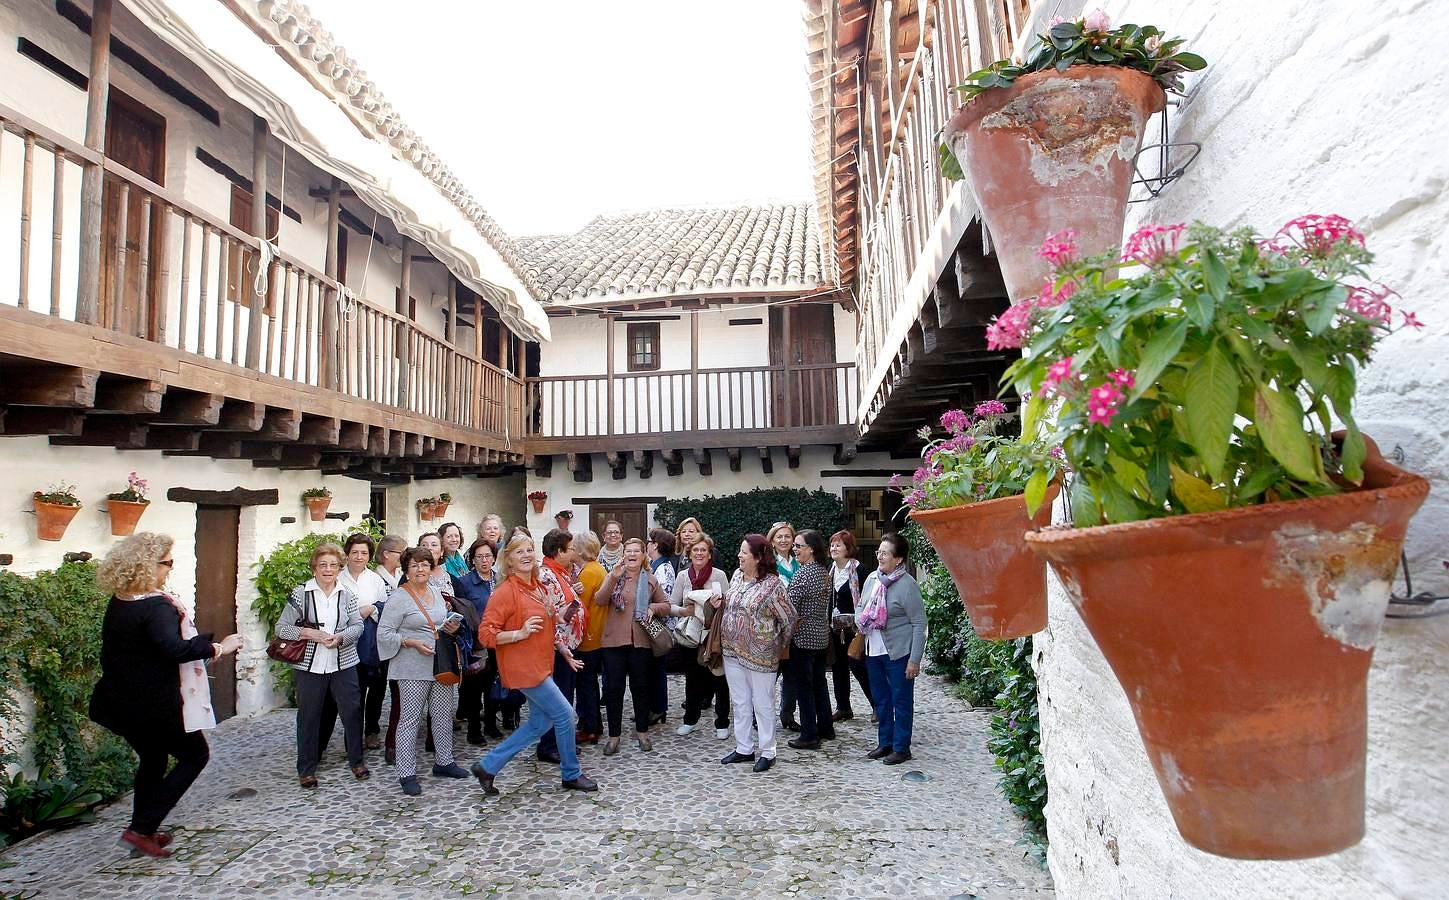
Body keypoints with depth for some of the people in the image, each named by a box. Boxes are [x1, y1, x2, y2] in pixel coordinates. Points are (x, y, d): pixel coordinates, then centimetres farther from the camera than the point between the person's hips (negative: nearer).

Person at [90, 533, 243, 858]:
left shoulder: (118, 602, 5)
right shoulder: (156, 606, -24)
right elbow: (174, 648, -38)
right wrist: (217, 647, -30)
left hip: (123, 702, 9)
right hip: (154, 706, -9)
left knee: (153, 759, 24)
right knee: (195, 756, 6)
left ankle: (144, 830, 33)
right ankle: (142, 828, 4)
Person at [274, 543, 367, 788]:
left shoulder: (346, 594, 3)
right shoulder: (301, 593, -4)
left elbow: (358, 625, 3)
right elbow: (280, 628, -4)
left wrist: (341, 637, -16)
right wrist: (308, 633, -18)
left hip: (343, 664, 2)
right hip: (310, 665, -2)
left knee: (352, 711, 6)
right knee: (309, 716, 8)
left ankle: (357, 760, 23)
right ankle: (306, 769, 23)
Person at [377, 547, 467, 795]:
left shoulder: (436, 592, 11)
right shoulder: (399, 598, -10)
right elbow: (384, 633, -12)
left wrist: (451, 628, 3)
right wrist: (413, 643, -20)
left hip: (441, 664, 7)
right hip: (413, 668, -7)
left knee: (444, 714, 13)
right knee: (410, 718, 0)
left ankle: (443, 761, 27)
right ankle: (407, 774, 10)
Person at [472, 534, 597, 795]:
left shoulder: (538, 587, 10)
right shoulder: (505, 592, -15)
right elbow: (485, 634, -17)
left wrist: (562, 649, 18)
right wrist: (520, 633, -27)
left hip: (541, 665, 9)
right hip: (523, 668, -9)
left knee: (540, 722, 14)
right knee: (564, 714, -3)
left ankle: (488, 766, 22)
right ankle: (572, 775, 16)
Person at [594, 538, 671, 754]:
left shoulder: (650, 580, 7)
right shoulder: (614, 576, 2)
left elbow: (666, 606, 15)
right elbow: (599, 601, -13)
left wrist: (653, 607, -7)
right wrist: (614, 578, -25)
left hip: (641, 641, 1)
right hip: (614, 640, -1)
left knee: (640, 686, 11)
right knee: (613, 688, 2)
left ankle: (642, 731, 25)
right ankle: (613, 735, 13)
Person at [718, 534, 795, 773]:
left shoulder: (772, 584, -17)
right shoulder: (737, 575, 4)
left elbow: (788, 618, -9)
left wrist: (777, 643, 1)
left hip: (759, 654, -7)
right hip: (732, 650, 7)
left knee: (762, 704, 5)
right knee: (740, 702, 15)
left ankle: (767, 753, 18)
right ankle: (743, 749, 28)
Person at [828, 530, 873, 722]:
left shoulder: (857, 568, -13)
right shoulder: (832, 568, 8)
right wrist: (829, 622, 11)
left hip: (853, 626, -7)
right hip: (835, 625, 7)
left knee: (857, 665, -6)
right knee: (838, 666, 10)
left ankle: (878, 705, 9)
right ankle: (843, 708, 21)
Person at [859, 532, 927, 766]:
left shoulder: (907, 585, -15)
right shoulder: (872, 578, 6)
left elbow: (919, 624, -13)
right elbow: (861, 606, 21)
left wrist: (914, 660, -15)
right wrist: (861, 621, -3)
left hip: (898, 652, -7)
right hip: (874, 650, 7)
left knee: (901, 700, 4)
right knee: (881, 699, 16)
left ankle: (901, 747, 17)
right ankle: (885, 743, 29)